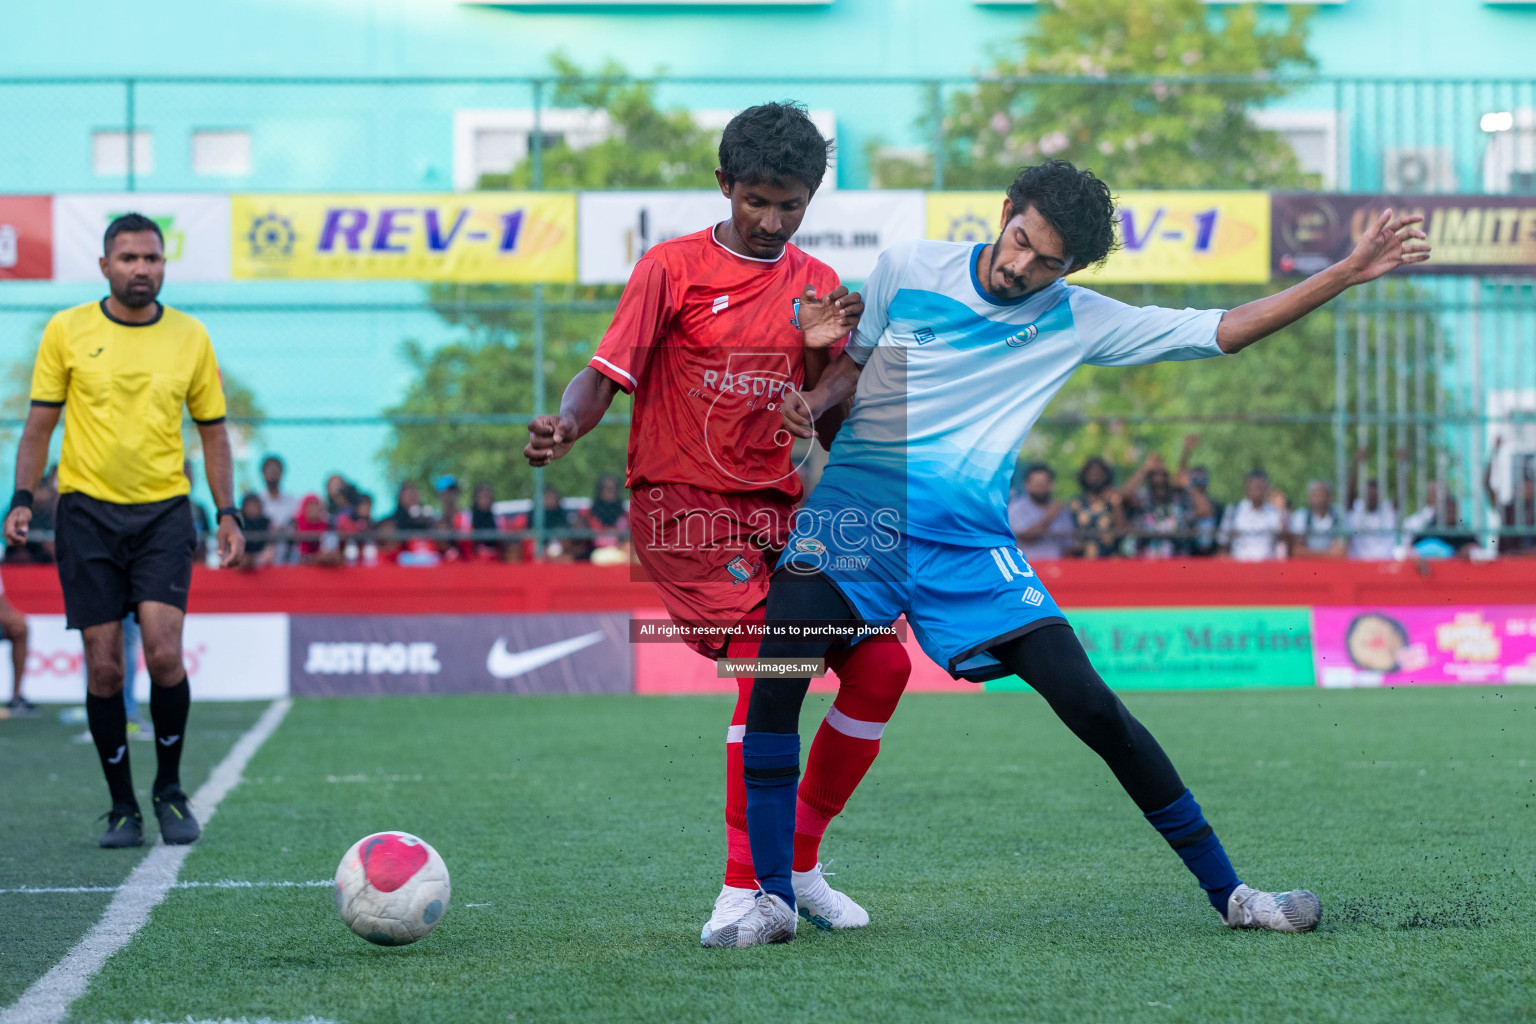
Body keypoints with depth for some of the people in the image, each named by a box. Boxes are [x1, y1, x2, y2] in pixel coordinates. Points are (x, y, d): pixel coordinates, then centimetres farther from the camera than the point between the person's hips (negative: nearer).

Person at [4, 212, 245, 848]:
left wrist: (228, 513, 4)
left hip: (164, 510, 0)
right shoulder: (67, 331, 2)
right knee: (104, 667, -2)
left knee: (164, 654, -14)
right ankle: (122, 807, 10)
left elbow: (212, 431, 12)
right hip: (87, 509, 0)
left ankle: (170, 789, 7)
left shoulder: (191, 337, 5)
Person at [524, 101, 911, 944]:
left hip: (781, 510, 6)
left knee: (881, 667, -4)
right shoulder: (672, 269, -2)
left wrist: (822, 352, -12)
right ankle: (744, 886, -16)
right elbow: (608, 375, -6)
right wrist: (565, 425, -28)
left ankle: (799, 862, 13)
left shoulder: (818, 287, 11)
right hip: (684, 505, -6)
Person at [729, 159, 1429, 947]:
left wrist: (1345, 275, 0)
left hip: (966, 545, 0)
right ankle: (772, 898, -10)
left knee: (1094, 708, -7)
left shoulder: (1076, 320, 5)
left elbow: (1219, 331, 6)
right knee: (774, 686, -22)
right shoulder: (905, 271, 5)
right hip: (853, 517, 0)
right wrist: (812, 402, -5)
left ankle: (1227, 892, 3)